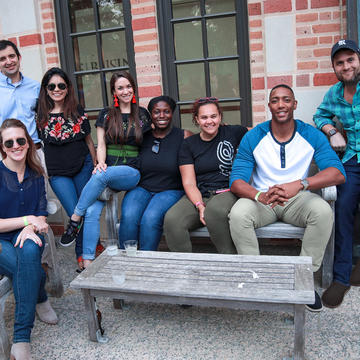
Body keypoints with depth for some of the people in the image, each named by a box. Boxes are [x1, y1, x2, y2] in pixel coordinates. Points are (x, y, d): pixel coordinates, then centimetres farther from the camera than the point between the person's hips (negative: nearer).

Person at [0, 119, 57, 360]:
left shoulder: (35, 175, 7)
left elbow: (42, 215, 6)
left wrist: (31, 227, -16)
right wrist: (27, 219, -15)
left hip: (27, 237, 3)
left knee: (29, 252, -35)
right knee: (25, 266, -37)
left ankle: (21, 340, -27)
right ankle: (41, 299, -4)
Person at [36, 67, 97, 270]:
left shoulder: (78, 111, 5)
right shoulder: (40, 114, 2)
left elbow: (89, 140, 11)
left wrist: (96, 166, 10)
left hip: (83, 168, 1)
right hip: (58, 173, -1)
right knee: (75, 214, -6)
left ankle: (85, 252, 26)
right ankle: (82, 255, 15)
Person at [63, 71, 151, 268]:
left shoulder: (142, 114, 12)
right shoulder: (106, 115, 13)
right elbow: (101, 146, 9)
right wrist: (100, 163, -12)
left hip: (132, 172, -1)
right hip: (107, 170, 2)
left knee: (102, 176, -35)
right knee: (92, 211, -23)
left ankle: (75, 219, -18)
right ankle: (87, 262, -20)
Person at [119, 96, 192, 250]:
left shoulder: (184, 136, 2)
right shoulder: (143, 137, 9)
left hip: (170, 191, -2)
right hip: (141, 188, 3)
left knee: (150, 218, -31)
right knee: (128, 217, -26)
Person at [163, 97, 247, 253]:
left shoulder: (233, 133, 7)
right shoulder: (188, 144, 10)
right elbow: (189, 183, 4)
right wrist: (200, 206, -15)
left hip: (227, 192, -2)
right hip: (198, 196, 2)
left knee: (215, 211, -38)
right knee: (171, 220, -28)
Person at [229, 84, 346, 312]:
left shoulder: (312, 136, -4)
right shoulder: (253, 138, -5)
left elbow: (338, 172, -17)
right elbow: (237, 180, -12)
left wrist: (299, 184, -36)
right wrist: (261, 195, -35)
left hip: (297, 199, 1)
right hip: (261, 199, 0)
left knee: (323, 211, -31)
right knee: (238, 214, -31)